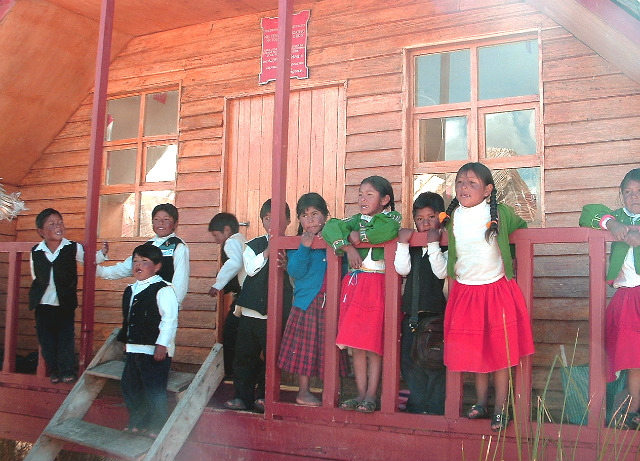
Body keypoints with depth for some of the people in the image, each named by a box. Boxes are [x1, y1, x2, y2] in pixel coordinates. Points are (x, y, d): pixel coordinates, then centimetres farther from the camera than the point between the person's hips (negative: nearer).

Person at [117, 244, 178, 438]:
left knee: (154, 391, -3)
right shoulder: (130, 291, 14)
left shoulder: (163, 290, -13)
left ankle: (158, 428, 12)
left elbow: (169, 319, -18)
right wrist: (126, 340, 22)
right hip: (134, 349, 9)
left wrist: (162, 344, -21)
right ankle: (137, 423, 33)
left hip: (155, 350, -9)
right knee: (129, 386, 16)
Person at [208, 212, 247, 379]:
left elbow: (235, 263, -26)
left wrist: (218, 285, -21)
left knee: (230, 332, -6)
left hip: (244, 294, -10)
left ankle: (230, 371, 0)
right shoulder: (242, 240, 24)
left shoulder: (232, 241, -7)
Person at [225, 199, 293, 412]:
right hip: (251, 311, 2)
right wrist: (269, 249, -14)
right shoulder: (254, 245, 9)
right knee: (245, 354, 5)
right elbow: (250, 268, -8)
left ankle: (264, 396, 18)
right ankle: (242, 396, 17)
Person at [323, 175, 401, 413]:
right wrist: (348, 247, -13)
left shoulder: (391, 217, 2)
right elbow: (331, 227, 2)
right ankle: (361, 394, 13)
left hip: (377, 283, -5)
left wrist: (359, 236, -10)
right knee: (356, 344, 5)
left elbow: (389, 231, -23)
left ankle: (371, 396, 3)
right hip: (353, 283, 5)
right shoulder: (356, 219, 16)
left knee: (374, 344, -4)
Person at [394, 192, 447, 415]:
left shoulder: (446, 244, -3)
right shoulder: (412, 244, 12)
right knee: (408, 358, 10)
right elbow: (403, 269, -1)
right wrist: (403, 243, -7)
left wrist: (433, 244, -20)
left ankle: (436, 407, 10)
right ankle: (417, 403, 23)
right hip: (412, 311, 6)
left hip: (437, 312, -6)